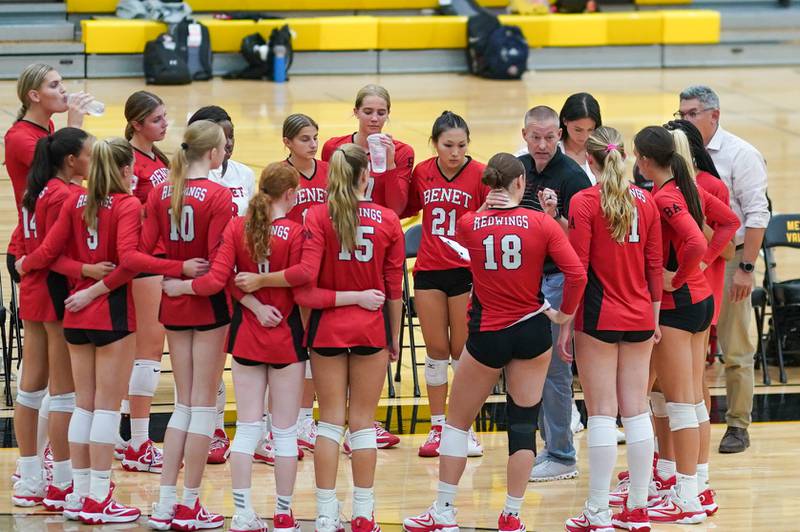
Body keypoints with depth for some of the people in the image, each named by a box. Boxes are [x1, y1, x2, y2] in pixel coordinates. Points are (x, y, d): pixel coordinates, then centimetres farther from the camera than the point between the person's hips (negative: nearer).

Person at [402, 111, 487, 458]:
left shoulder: (480, 175, -8)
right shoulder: (421, 173, 2)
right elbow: (405, 209, 18)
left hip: (467, 271, -3)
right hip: (429, 270, 3)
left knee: (462, 351, 3)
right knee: (436, 350, 7)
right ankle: (437, 427, 15)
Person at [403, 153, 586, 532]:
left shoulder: (468, 224, -5)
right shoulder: (541, 223, -7)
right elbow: (577, 274, -13)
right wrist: (565, 313, 2)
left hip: (487, 336, 0)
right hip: (532, 331, 0)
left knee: (457, 421, 14)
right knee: (524, 423, 9)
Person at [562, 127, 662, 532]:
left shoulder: (584, 202, -10)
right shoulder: (645, 201, 4)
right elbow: (655, 265, 8)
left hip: (598, 318, -4)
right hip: (639, 317, 4)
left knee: (602, 413, -3)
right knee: (636, 410, 8)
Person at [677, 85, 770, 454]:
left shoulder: (740, 155, -6)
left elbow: (756, 214, -9)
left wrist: (746, 268, -15)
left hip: (728, 258, -5)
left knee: (736, 351, 1)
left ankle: (738, 426, 8)